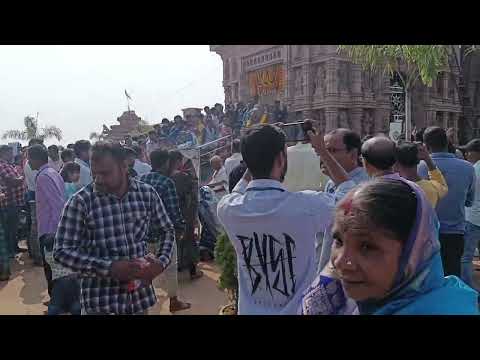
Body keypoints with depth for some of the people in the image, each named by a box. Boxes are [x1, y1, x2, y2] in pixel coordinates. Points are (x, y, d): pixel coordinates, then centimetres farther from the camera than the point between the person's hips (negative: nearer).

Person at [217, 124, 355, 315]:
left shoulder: (227, 208, -17)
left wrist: (259, 153, 3)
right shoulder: (306, 206, -26)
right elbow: (349, 190, -5)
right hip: (298, 310, -2)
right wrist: (322, 150, 2)